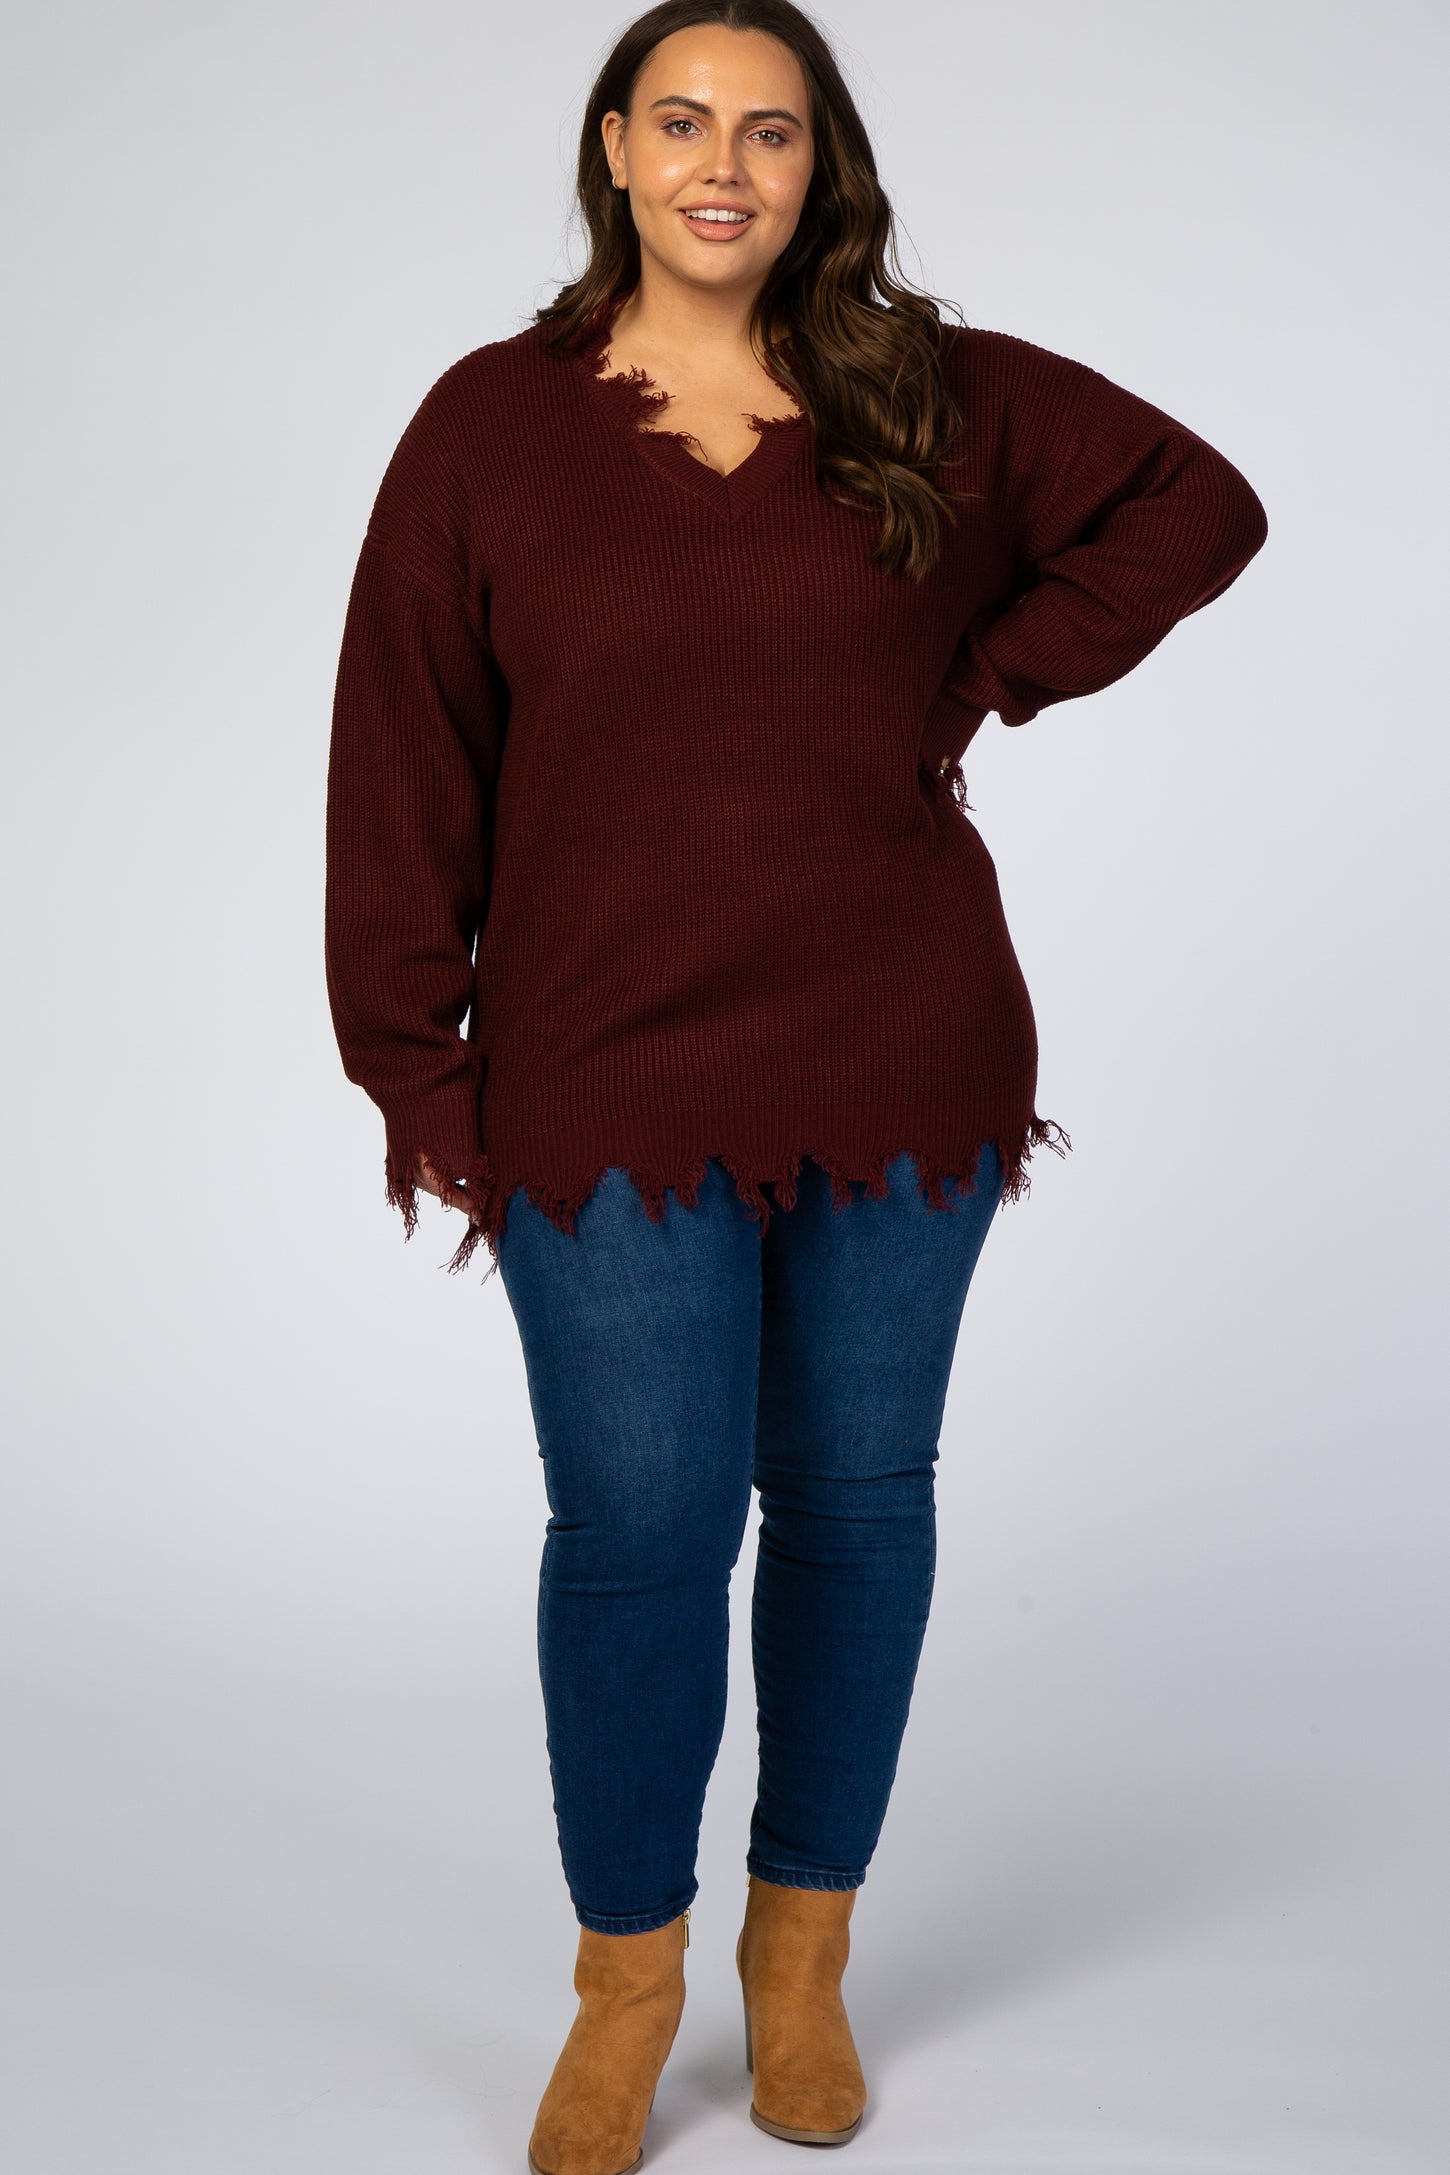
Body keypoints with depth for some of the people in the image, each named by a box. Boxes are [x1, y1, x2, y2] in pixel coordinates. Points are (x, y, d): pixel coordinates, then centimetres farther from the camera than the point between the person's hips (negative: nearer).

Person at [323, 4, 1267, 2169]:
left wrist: (993, 677, 1)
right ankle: (626, 1987, 22)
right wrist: (409, 1054, -4)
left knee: (858, 1500, 10)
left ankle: (804, 1954, 31)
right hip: (607, 1079, -1)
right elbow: (404, 759, 0)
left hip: (900, 1068, 2)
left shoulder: (935, 397, 4)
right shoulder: (490, 424, 1)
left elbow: (1198, 503, 12)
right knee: (638, 1526, 0)